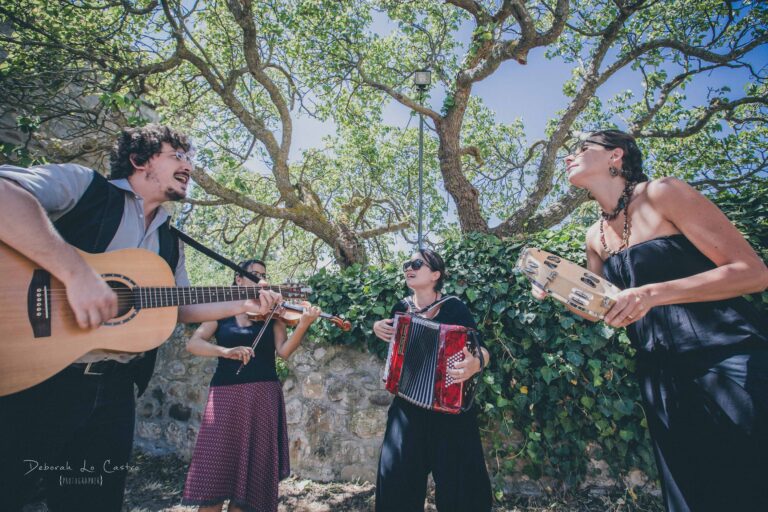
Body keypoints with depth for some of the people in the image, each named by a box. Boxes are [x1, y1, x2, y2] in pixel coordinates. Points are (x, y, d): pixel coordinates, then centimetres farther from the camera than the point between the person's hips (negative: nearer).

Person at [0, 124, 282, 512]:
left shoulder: (170, 243, 16)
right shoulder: (83, 184, -3)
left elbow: (178, 308, 21)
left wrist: (243, 306, 11)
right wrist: (77, 273, -31)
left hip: (113, 389, 7)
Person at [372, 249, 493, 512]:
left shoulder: (454, 307, -12)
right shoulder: (401, 308, 2)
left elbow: (480, 349, -15)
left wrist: (475, 363, -37)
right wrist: (378, 327, 3)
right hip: (408, 404, 4)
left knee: (455, 478, 7)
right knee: (397, 473, 8)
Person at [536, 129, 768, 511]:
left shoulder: (662, 194, -9)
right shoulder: (595, 237, 10)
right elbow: (606, 309, 17)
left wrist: (652, 294, -25)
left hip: (729, 361, -6)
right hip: (662, 377, 6)